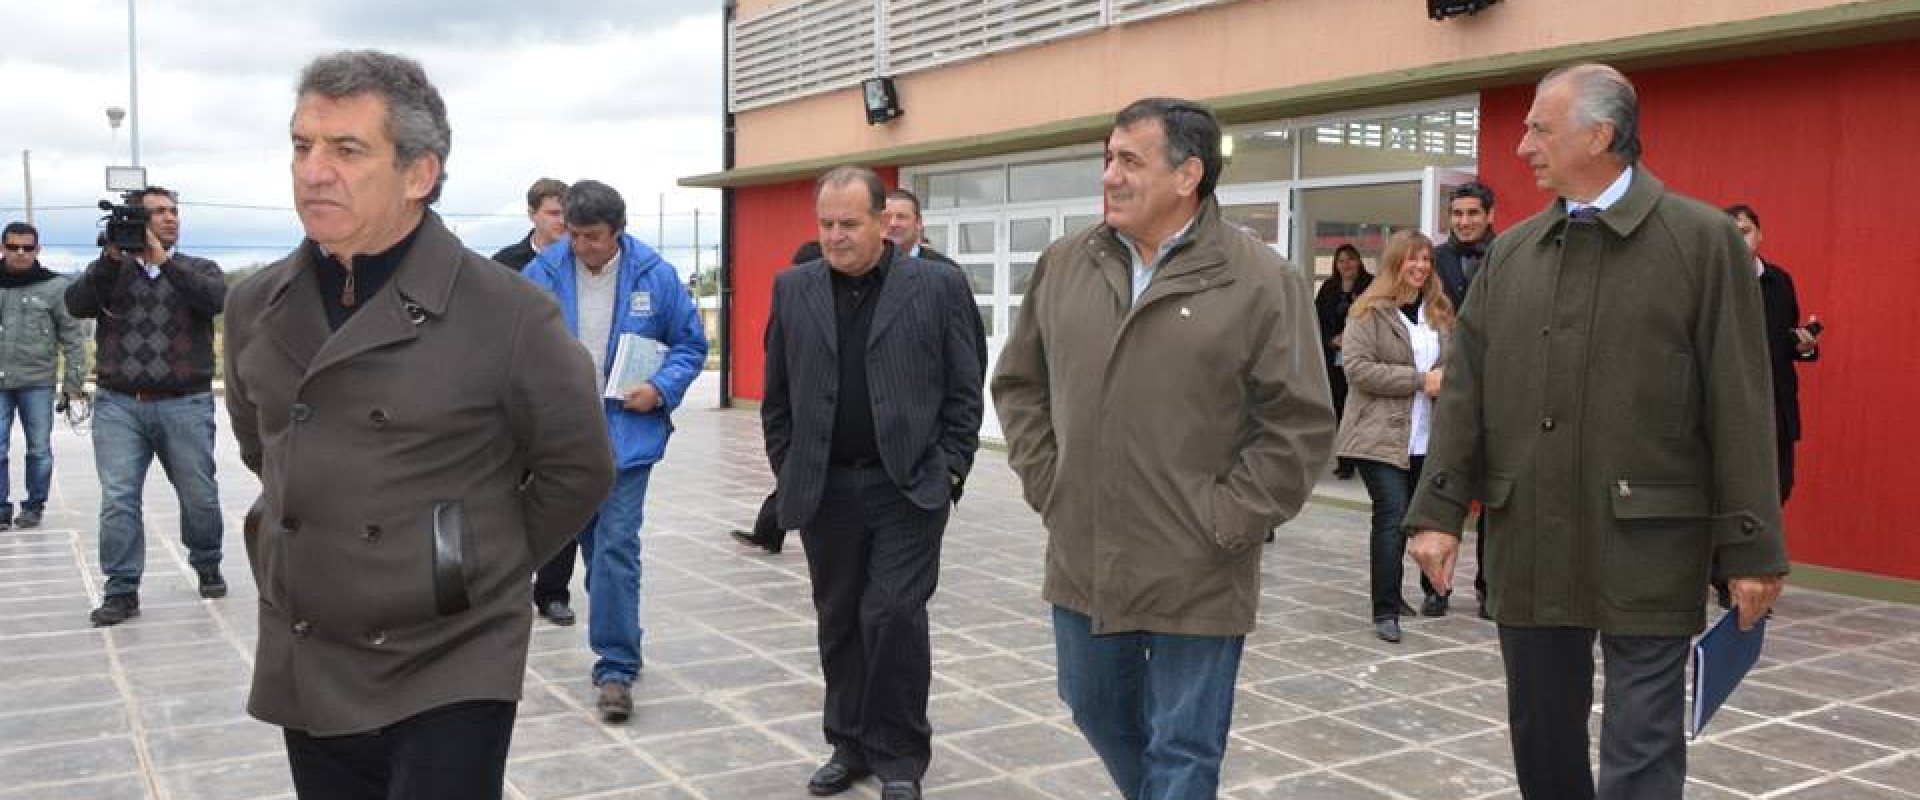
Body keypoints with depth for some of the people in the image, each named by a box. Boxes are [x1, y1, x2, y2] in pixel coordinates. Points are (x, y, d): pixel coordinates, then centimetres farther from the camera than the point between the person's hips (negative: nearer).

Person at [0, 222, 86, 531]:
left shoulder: (54, 286, 0)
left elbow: (72, 336, 0)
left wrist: (74, 381, -4)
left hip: (37, 382, -2)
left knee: (39, 449, 5)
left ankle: (34, 506, 17)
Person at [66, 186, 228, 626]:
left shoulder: (199, 269, 10)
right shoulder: (109, 269, 13)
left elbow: (215, 299, -12)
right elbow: (76, 304, -5)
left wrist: (163, 260, -15)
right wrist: (112, 258, -15)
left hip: (186, 404, 0)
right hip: (119, 405, 1)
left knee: (199, 496, 6)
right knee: (117, 499, -6)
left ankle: (207, 567, 28)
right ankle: (122, 591, 0)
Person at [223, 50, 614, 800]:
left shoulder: (509, 315, -14)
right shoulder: (255, 307, 2)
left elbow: (577, 469, -2)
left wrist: (482, 562, 3)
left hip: (449, 675, -5)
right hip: (305, 675, 5)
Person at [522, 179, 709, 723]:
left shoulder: (655, 276, -5)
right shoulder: (543, 273, -3)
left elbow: (691, 344, 3)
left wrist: (661, 389, -12)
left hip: (627, 431, -2)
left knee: (616, 546, -8)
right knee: (594, 545, 15)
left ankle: (616, 668, -1)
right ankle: (617, 648, 32)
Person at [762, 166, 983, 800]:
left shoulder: (939, 287, -1)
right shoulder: (793, 290, 7)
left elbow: (964, 390, 0)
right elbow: (778, 393, 11)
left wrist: (949, 470, -5)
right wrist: (788, 471, 7)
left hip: (910, 486, -3)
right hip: (824, 488, 3)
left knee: (893, 616, -7)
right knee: (839, 622, 11)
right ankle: (849, 745, 26)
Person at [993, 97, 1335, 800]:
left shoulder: (1261, 281, -10)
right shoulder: (1064, 265, 4)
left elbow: (1300, 425, -10)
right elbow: (1019, 382, 14)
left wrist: (1221, 525, -11)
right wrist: (1045, 482, 5)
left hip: (1195, 578, -5)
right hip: (1081, 560, 5)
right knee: (1099, 712, 22)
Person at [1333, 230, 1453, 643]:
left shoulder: (1440, 312, 14)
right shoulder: (1371, 310, -5)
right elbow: (1358, 368, -15)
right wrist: (1420, 380, -17)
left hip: (1425, 437, 6)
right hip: (1382, 435, -6)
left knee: (1405, 517, 14)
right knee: (1392, 516, -12)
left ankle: (1391, 594, 29)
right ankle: (1385, 610, -8)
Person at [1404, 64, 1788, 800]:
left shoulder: (1703, 239, -3)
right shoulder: (1511, 251, 10)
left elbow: (1740, 407, -6)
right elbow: (1465, 390, 7)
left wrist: (1751, 547, -8)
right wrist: (1439, 510, 0)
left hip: (1646, 549, -4)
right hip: (1528, 546, 5)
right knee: (1541, 740, 15)